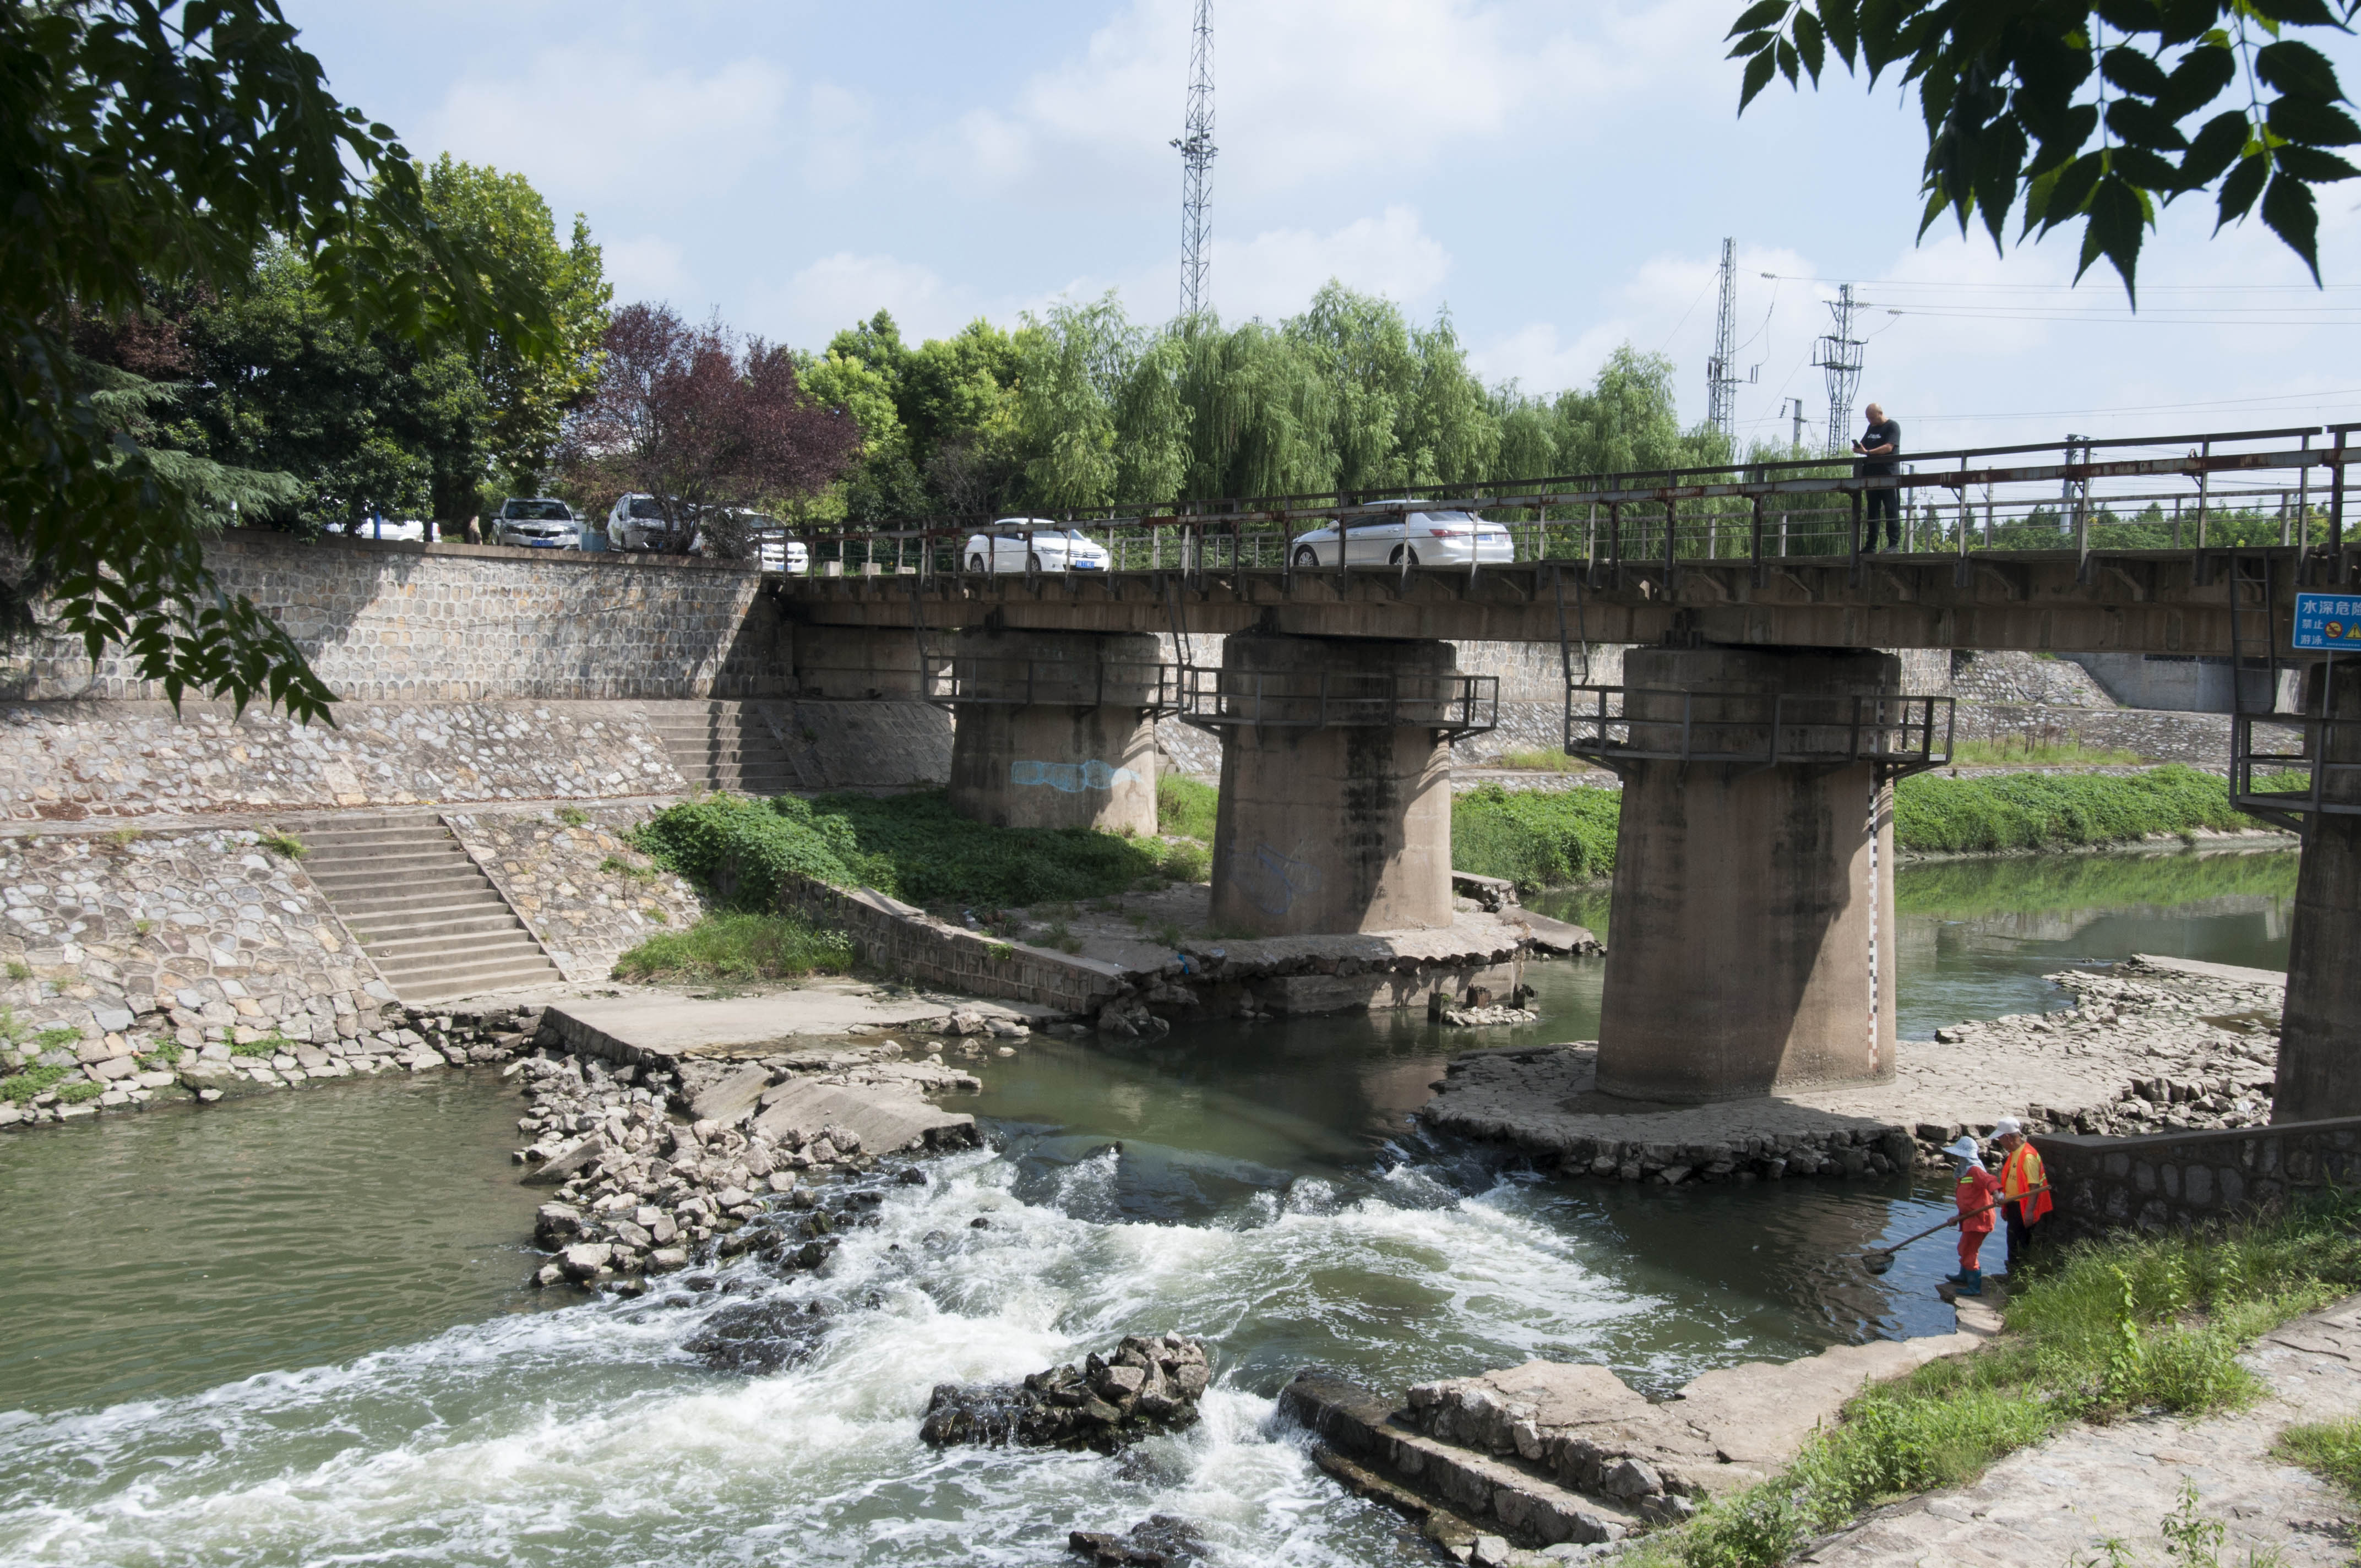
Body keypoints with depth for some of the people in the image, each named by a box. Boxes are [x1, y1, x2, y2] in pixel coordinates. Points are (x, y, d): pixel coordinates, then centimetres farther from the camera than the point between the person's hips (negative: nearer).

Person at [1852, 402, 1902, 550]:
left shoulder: (1892, 427, -4)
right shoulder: (1871, 428, 20)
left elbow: (1889, 447, -17)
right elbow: (1863, 446, 20)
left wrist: (1868, 452, -26)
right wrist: (1858, 448, -4)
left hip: (1889, 475, -8)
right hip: (1872, 475, 8)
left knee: (1891, 510, -8)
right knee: (1872, 510, 7)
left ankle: (1894, 543, -9)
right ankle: (1871, 545, 8)